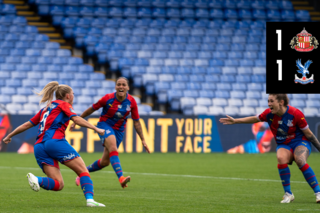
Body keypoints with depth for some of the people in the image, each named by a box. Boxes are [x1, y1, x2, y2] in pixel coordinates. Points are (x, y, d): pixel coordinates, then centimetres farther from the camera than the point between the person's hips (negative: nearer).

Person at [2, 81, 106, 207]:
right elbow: (76, 119, -5)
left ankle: (36, 179, -27)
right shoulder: (63, 104, 12)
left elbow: (27, 124, 32)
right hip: (55, 141, -6)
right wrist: (95, 128, -7)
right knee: (83, 170, -3)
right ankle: (90, 199, -23)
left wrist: (9, 136, 41)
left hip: (39, 146, 6)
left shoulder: (46, 109, 30)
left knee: (58, 185, -2)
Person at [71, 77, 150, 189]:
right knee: (113, 148, -33)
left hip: (119, 130, 4)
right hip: (105, 125, -4)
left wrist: (143, 140, -1)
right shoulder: (107, 98, -16)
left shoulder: (131, 102, -9)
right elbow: (91, 109, -3)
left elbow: (136, 122, 0)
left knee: (105, 162, 6)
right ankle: (121, 178, -47)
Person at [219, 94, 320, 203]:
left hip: (300, 142, -3)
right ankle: (288, 194, -20)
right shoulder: (269, 114, -8)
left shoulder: (296, 114, -20)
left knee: (300, 161, -34)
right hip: (283, 146, 3)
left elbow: (308, 134, -10)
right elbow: (255, 119, 12)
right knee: (281, 158, -31)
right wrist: (235, 121, 12)